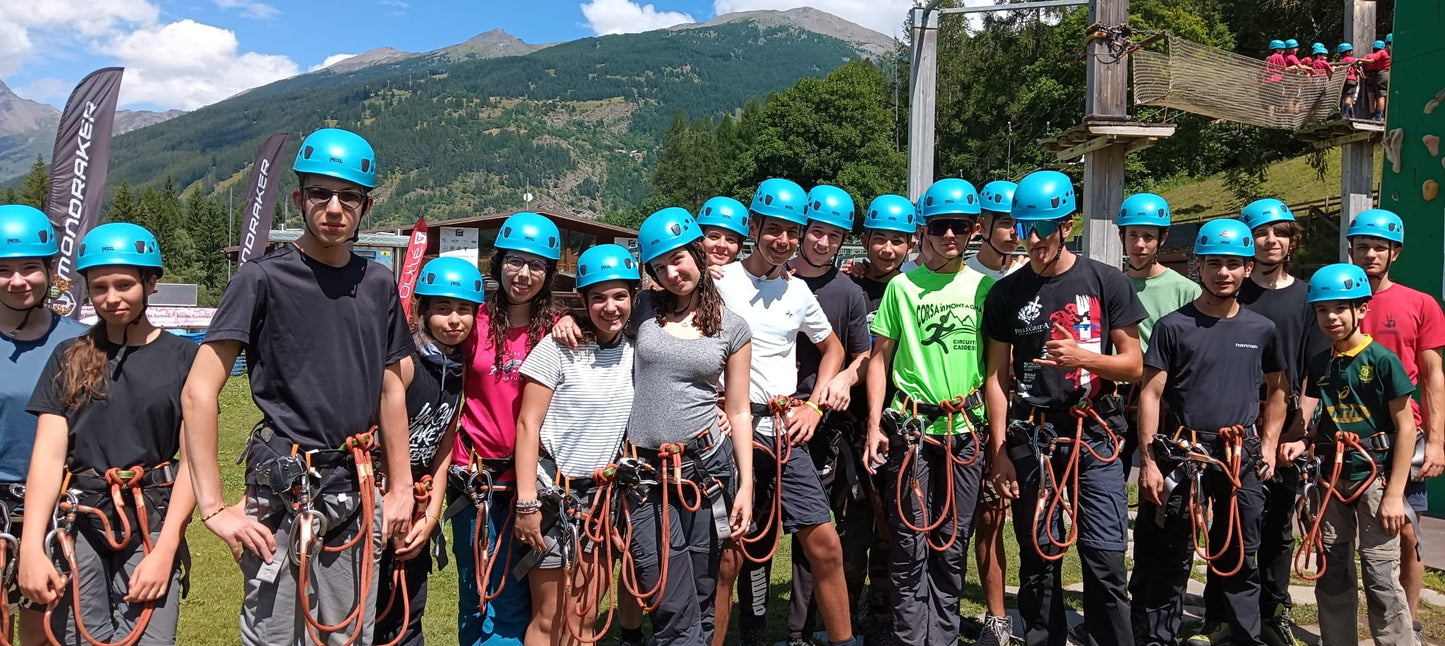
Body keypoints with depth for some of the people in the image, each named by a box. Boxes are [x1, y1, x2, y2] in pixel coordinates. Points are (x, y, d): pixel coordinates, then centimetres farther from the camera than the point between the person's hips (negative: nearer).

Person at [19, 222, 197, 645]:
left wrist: (165, 550, -9)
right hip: (78, 523, 2)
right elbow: (49, 452, 1)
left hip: (152, 521, -2)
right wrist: (31, 547, -9)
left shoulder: (183, 357, 2)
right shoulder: (69, 357, 9)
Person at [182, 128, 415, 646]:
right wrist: (213, 507, -14)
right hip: (284, 490, -4)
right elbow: (198, 393, -10)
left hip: (355, 491, 5)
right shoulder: (263, 278, -7)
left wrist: (400, 487, 11)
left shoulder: (378, 283, 8)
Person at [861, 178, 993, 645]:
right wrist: (874, 425, -2)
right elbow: (880, 357, 5)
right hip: (909, 426, -2)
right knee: (910, 540, 1)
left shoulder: (985, 286, 7)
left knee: (953, 542, 9)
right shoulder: (903, 286, 3)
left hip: (965, 428, 2)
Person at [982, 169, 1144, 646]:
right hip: (1030, 439, 2)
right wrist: (1000, 452, 1)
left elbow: (1133, 366, 2)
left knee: (1105, 562, -4)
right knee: (1038, 559, 8)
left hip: (1094, 436, -2)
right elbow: (997, 377, 7)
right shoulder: (1006, 293, 6)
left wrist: (1082, 357, -18)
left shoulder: (1106, 283, 1)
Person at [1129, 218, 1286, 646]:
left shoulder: (1261, 330, 7)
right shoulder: (1173, 326, -3)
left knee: (1241, 559, 13)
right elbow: (1150, 395, -4)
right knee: (1170, 560, 2)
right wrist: (1149, 461, -10)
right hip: (1182, 454, -3)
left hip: (1241, 459, 3)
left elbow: (1277, 390, 20)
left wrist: (1267, 446, 10)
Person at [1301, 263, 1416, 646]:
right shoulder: (1319, 365, 7)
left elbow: (1405, 427, -9)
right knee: (1332, 573, 11)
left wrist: (1394, 494, -12)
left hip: (1375, 474, -5)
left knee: (1380, 575, -6)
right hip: (1331, 476, 5)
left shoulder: (1382, 360, -9)